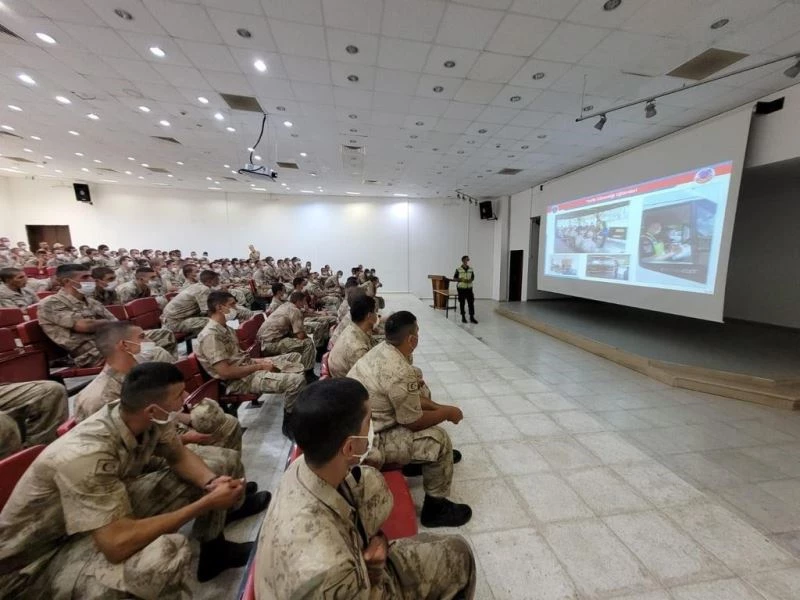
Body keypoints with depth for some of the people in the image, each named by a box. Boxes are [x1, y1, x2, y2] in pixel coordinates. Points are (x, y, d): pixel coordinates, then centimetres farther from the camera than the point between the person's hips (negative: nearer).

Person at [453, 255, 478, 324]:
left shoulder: (471, 269, 5)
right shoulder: (458, 269, -7)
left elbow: (473, 277, 15)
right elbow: (454, 278, -2)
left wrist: (471, 280, -7)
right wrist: (461, 280, -17)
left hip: (469, 288, 3)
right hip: (461, 288, -3)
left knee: (471, 302, -1)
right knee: (462, 303, 4)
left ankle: (472, 317, 5)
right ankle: (463, 317, 16)